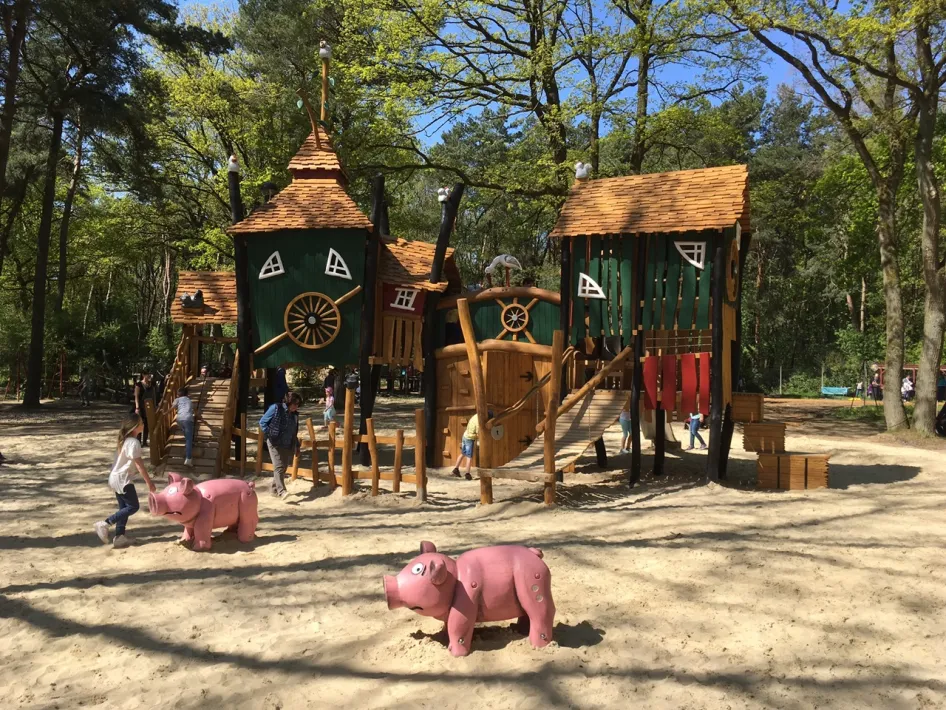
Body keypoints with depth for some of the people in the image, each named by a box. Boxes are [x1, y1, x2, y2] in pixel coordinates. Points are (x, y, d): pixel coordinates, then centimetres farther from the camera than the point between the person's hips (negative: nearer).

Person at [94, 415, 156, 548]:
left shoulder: (126, 440, 8)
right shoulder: (134, 442, -20)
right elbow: (140, 465, -19)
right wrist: (149, 483, -14)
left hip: (117, 478, 9)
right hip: (122, 479, -9)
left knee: (124, 508, 12)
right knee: (133, 507, -2)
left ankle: (119, 536, 14)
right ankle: (104, 524, -1)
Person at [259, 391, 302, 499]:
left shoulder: (295, 414, 7)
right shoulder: (276, 408, -9)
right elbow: (262, 422, -6)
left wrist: (296, 445, 14)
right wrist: (269, 435, -12)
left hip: (288, 446, 6)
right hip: (275, 443, -6)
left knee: (283, 468, 9)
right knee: (279, 467, -14)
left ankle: (275, 489, 22)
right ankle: (281, 491, -21)